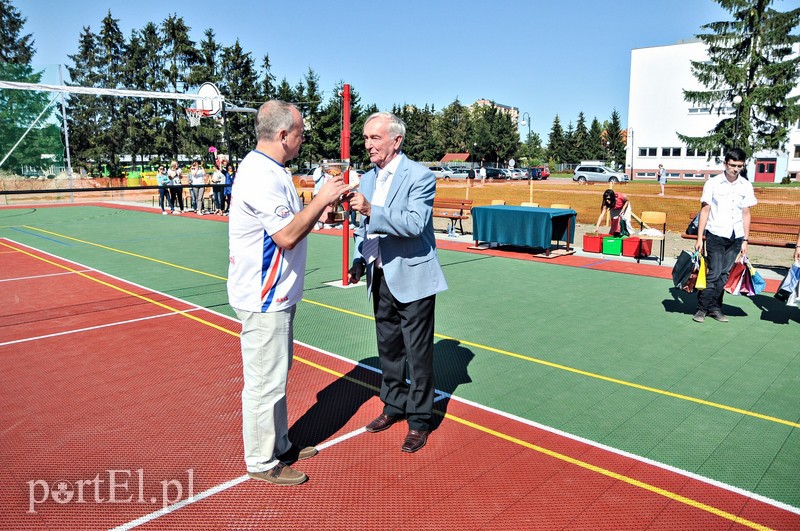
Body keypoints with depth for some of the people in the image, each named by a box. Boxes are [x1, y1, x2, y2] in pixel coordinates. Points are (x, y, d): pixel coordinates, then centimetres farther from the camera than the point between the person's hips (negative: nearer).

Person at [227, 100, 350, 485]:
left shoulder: (269, 170, 12)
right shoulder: (261, 175, -22)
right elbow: (287, 236, -28)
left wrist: (322, 203, 6)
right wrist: (321, 200, -19)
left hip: (275, 295, 11)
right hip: (263, 299, -11)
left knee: (276, 375, 21)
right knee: (265, 381, 3)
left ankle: (279, 445, 36)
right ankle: (262, 462, 19)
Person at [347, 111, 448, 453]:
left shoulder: (420, 175, -12)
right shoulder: (367, 178, 10)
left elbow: (415, 223, -26)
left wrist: (371, 210, -33)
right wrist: (359, 262, 6)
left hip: (412, 278, -7)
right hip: (381, 280, 7)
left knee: (418, 353, 3)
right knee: (388, 348, 18)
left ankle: (419, 420, 18)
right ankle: (394, 406, 36)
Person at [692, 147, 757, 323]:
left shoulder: (746, 186, 7)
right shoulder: (713, 183, -3)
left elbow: (746, 214, 11)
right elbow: (705, 210, -2)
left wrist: (745, 240, 8)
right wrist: (699, 238, -6)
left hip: (736, 237, 3)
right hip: (716, 235, -3)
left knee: (724, 273, 6)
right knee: (714, 273, -6)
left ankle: (715, 308, 15)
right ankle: (702, 308, 4)